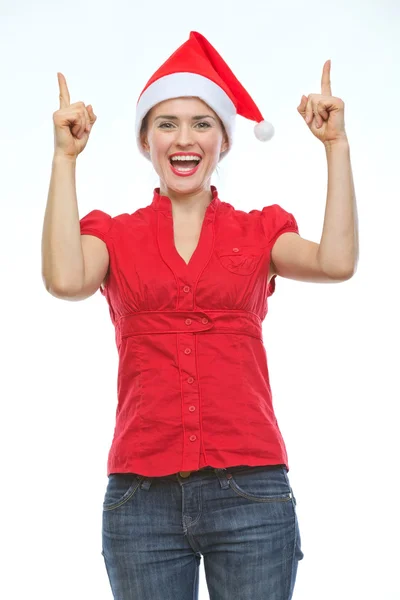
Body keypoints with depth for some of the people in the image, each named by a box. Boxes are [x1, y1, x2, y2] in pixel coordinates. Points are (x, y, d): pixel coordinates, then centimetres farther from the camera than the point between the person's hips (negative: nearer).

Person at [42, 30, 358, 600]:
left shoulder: (260, 230, 10)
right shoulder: (114, 234, 10)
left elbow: (336, 263, -10)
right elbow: (65, 279, -12)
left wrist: (335, 146, -6)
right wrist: (65, 157, -7)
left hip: (249, 489, 0)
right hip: (142, 493, 0)